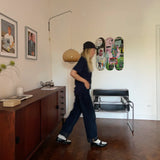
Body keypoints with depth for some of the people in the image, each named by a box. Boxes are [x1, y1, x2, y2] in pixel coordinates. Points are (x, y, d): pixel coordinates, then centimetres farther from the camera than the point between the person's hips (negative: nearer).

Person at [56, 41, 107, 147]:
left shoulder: (86, 61, 15)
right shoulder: (83, 60, -14)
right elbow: (73, 73, -22)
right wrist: (85, 81, -18)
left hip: (82, 92, 10)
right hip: (82, 91, -10)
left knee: (75, 113, 12)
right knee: (90, 114, 0)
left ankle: (62, 136, 21)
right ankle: (94, 139, 14)